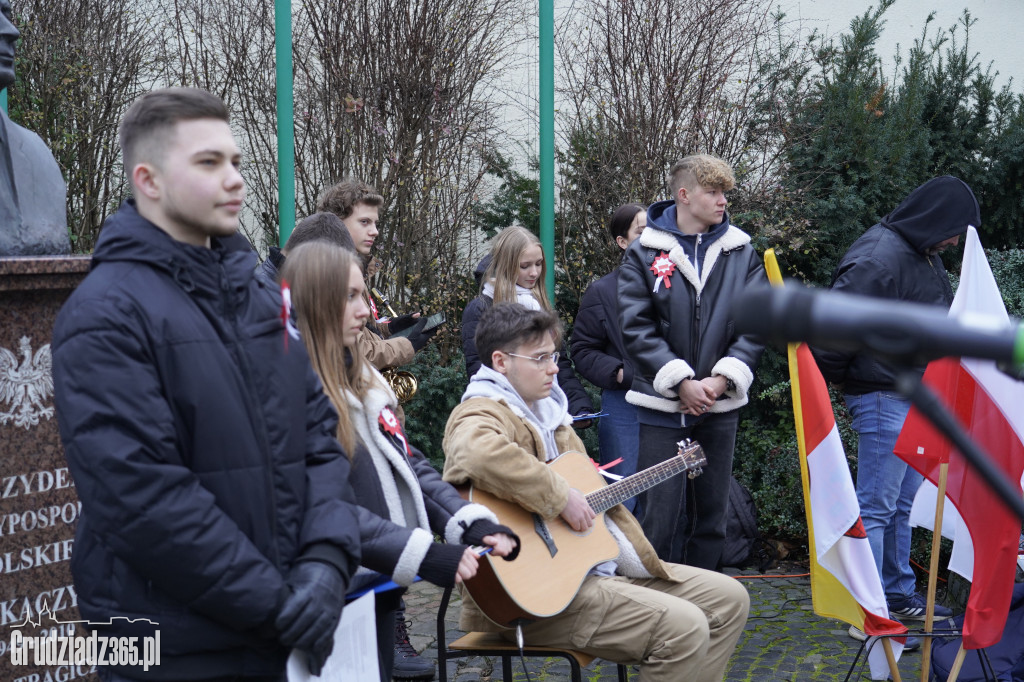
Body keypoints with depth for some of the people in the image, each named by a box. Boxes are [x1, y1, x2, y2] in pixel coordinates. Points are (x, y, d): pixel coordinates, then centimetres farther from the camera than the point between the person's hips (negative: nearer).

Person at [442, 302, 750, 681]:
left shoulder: (546, 410, 19)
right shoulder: (481, 414, -13)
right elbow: (481, 454, -39)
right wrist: (562, 498, -30)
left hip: (597, 562, 10)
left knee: (728, 598, 7)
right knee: (684, 627, -24)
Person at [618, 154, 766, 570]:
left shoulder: (742, 253, 6)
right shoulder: (645, 253, -2)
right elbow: (637, 327, -8)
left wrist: (723, 378, -11)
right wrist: (681, 382, -15)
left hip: (721, 406, 3)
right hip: (662, 406, -3)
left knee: (711, 515, 11)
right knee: (659, 517, -2)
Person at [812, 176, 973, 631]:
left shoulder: (924, 255, 11)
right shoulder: (878, 259, -21)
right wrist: (829, 380, -9)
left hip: (915, 396, 10)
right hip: (883, 398, -10)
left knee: (902, 504, 18)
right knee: (876, 507, -5)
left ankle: (898, 595, 30)